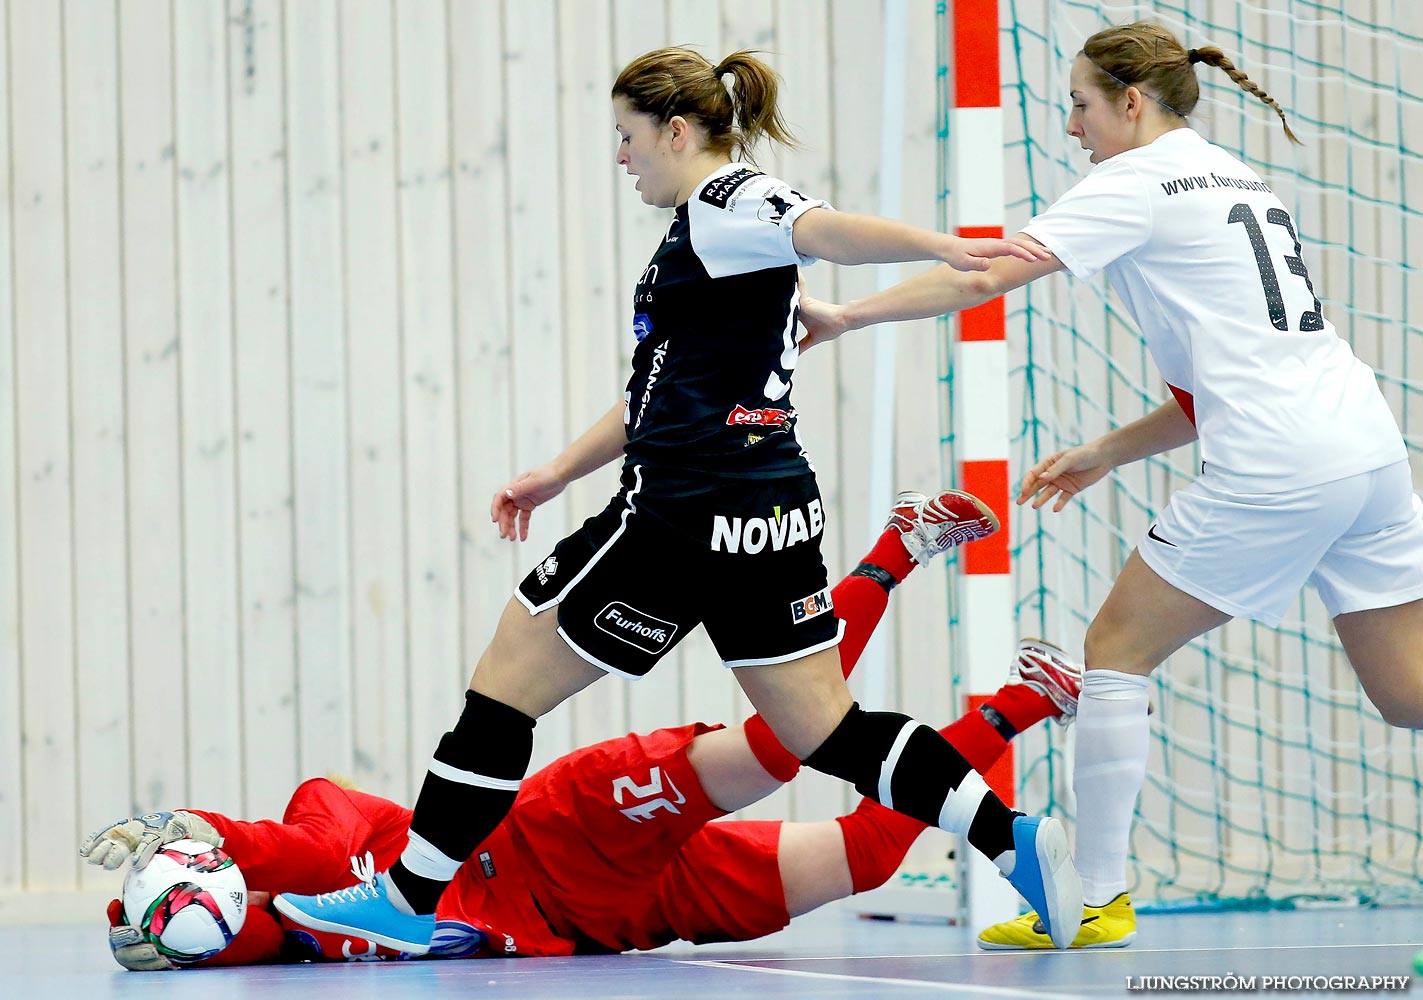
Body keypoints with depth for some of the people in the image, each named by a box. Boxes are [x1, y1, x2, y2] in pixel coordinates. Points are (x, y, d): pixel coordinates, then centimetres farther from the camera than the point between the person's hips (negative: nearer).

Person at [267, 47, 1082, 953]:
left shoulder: (726, 202, -9)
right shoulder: (707, 228, 21)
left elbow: (824, 230, -30)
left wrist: (943, 249, -46)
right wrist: (561, 473, 30)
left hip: (687, 516, -10)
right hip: (769, 513, 10)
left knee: (504, 681, 0)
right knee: (828, 731, 9)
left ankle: (413, 901, 4)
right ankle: (1017, 839, -3)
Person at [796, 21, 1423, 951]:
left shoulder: (1139, 179, 0)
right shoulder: (1236, 178, 24)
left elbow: (989, 276, -8)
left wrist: (847, 314, -1)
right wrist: (1107, 453, 23)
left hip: (1273, 471, -8)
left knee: (1116, 648, 5)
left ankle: (1098, 899, 5)